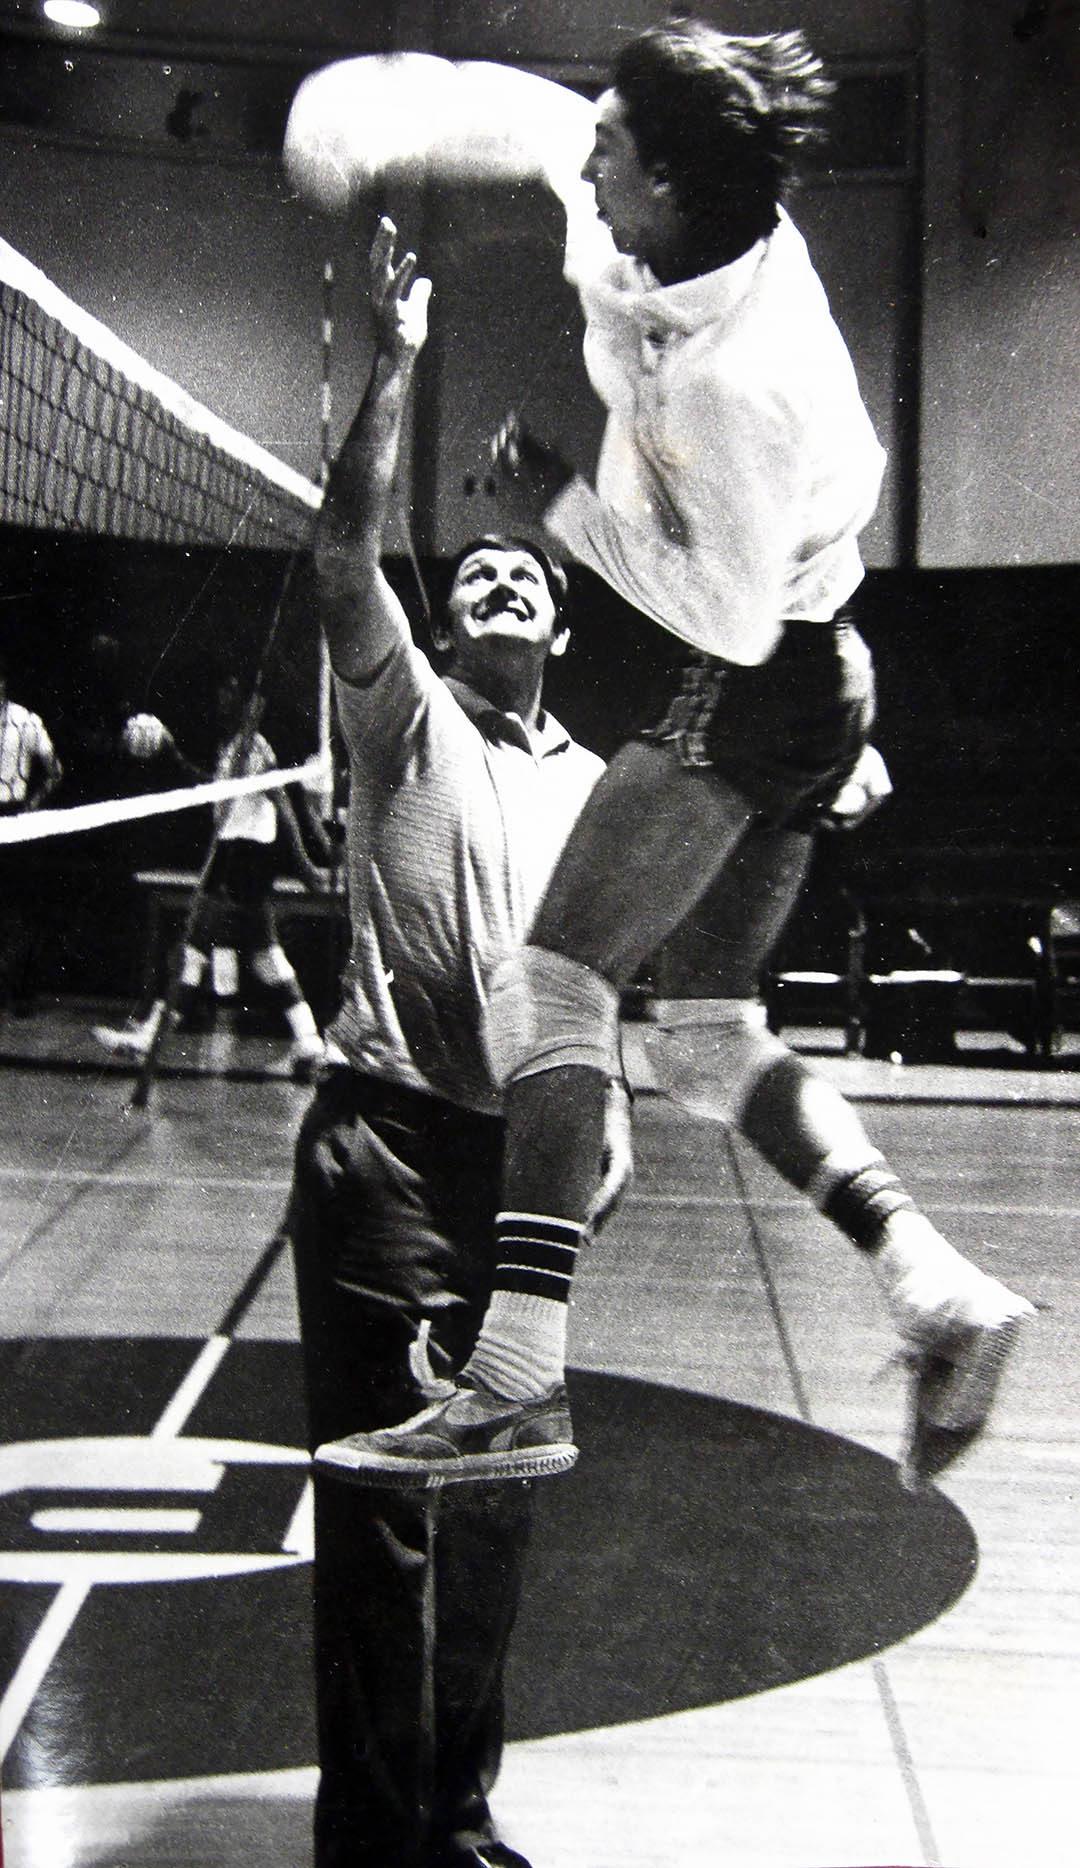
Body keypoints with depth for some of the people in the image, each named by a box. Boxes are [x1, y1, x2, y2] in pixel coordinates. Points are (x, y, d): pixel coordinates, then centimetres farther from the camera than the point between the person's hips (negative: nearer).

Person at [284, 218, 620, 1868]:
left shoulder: (592, 781, 15)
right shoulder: (408, 719, 1)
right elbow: (345, 557, -13)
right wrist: (397, 362, -17)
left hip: (521, 1158, 5)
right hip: (388, 1143, -5)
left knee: (492, 1506, 12)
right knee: (385, 1512, -4)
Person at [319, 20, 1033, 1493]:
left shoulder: (733, 381, -27)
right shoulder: (739, 249, -2)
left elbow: (734, 613, -22)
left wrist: (565, 506, -15)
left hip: (757, 687, -10)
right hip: (804, 674, 10)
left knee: (552, 985, -15)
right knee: (710, 1039, 11)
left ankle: (516, 1377, -19)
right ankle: (938, 1292, 6)